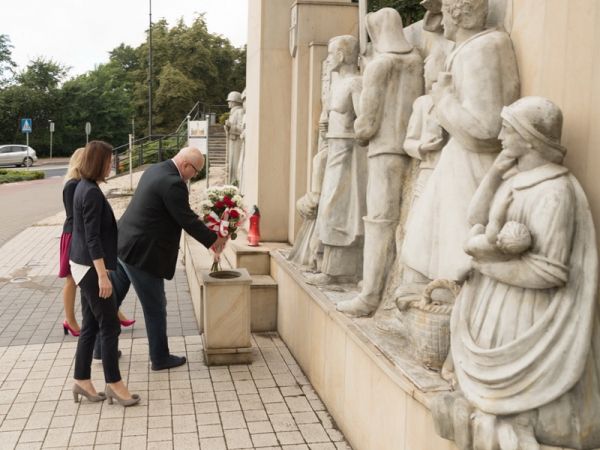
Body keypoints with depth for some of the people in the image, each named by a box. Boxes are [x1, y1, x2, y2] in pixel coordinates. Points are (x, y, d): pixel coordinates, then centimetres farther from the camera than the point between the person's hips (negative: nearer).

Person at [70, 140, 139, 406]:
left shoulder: (84, 188, 11)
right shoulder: (92, 193, -19)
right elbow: (92, 238, -22)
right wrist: (102, 275, -23)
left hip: (84, 266, 10)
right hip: (91, 267, -10)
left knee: (91, 325, 14)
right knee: (110, 326, -1)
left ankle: (82, 381, 21)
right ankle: (114, 384, 7)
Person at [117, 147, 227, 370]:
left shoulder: (155, 170, 10)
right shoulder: (173, 183, -21)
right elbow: (187, 220, -17)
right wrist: (214, 239, -3)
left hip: (124, 244, 10)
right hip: (142, 253, -10)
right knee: (156, 308, 5)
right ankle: (160, 358, 20)